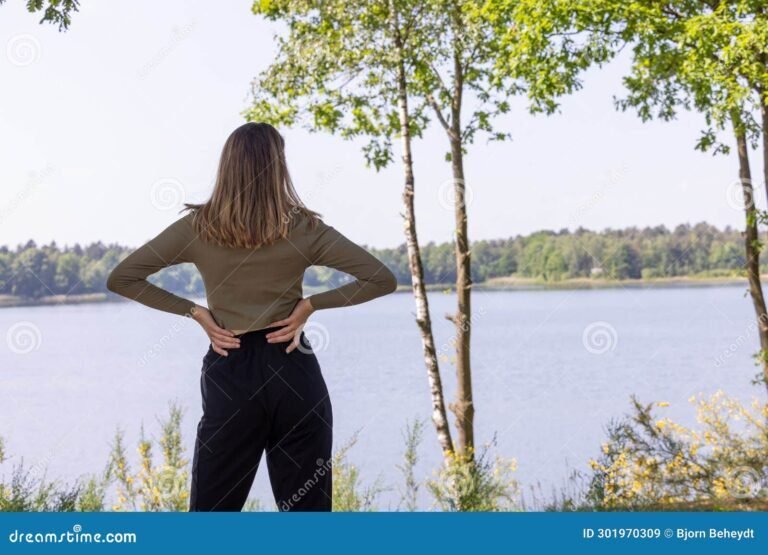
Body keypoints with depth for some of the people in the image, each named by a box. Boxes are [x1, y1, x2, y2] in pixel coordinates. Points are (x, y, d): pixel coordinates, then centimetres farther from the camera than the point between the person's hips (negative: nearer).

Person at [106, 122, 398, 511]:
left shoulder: (197, 228, -2)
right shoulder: (304, 229, -3)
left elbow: (120, 279, 1)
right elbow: (383, 279, -3)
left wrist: (194, 311, 0)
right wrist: (309, 304, -2)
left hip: (229, 376, 0)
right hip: (294, 375, 0)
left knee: (213, 506, 11)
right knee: (307, 505, 8)